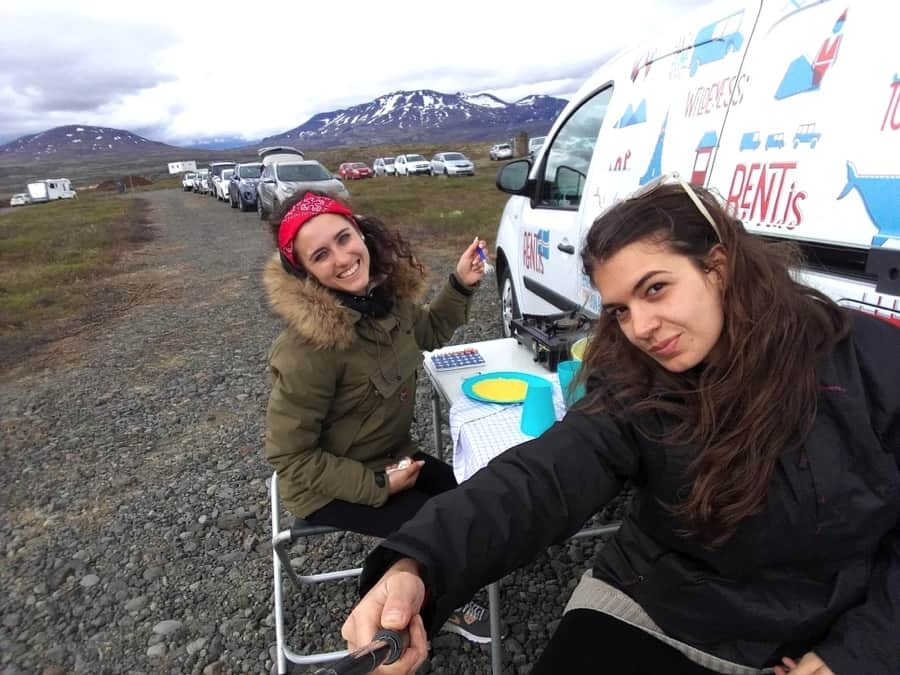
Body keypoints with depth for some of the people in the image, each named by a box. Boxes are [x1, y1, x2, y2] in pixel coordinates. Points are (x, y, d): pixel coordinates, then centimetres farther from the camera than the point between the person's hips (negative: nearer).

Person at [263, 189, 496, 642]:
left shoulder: (386, 293, -11)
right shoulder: (309, 346, -32)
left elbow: (428, 334, 11)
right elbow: (288, 457, -24)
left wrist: (461, 284, -3)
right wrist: (378, 486, -22)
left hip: (391, 455, 7)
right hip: (327, 485, -7)